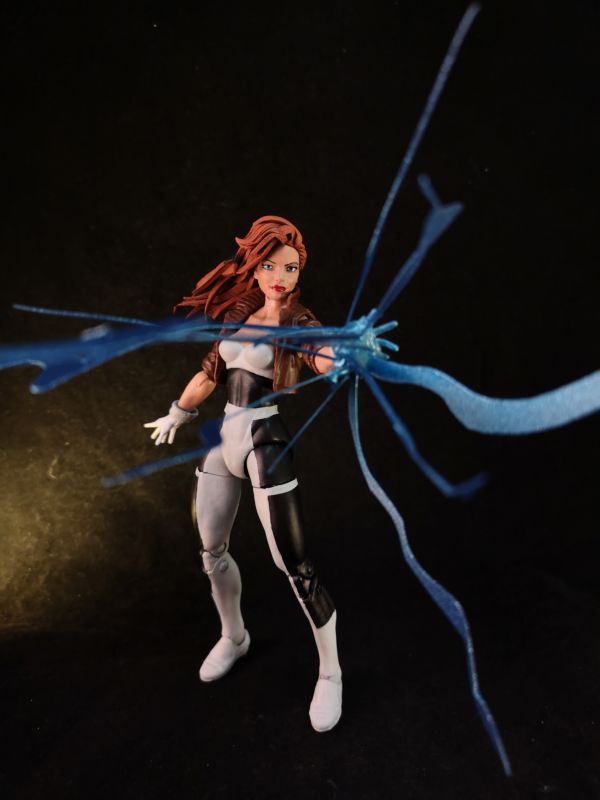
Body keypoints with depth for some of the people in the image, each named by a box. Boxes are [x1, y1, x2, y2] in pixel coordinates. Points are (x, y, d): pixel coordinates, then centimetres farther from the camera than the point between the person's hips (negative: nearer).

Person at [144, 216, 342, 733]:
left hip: (265, 442, -6)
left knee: (294, 563, -7)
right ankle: (234, 638, 44)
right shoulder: (239, 314, 7)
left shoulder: (299, 324, -10)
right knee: (212, 551, 18)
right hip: (224, 437, 7)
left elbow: (329, 363, -31)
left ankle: (331, 675, 14)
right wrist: (179, 413, 31)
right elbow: (212, 370, 20)